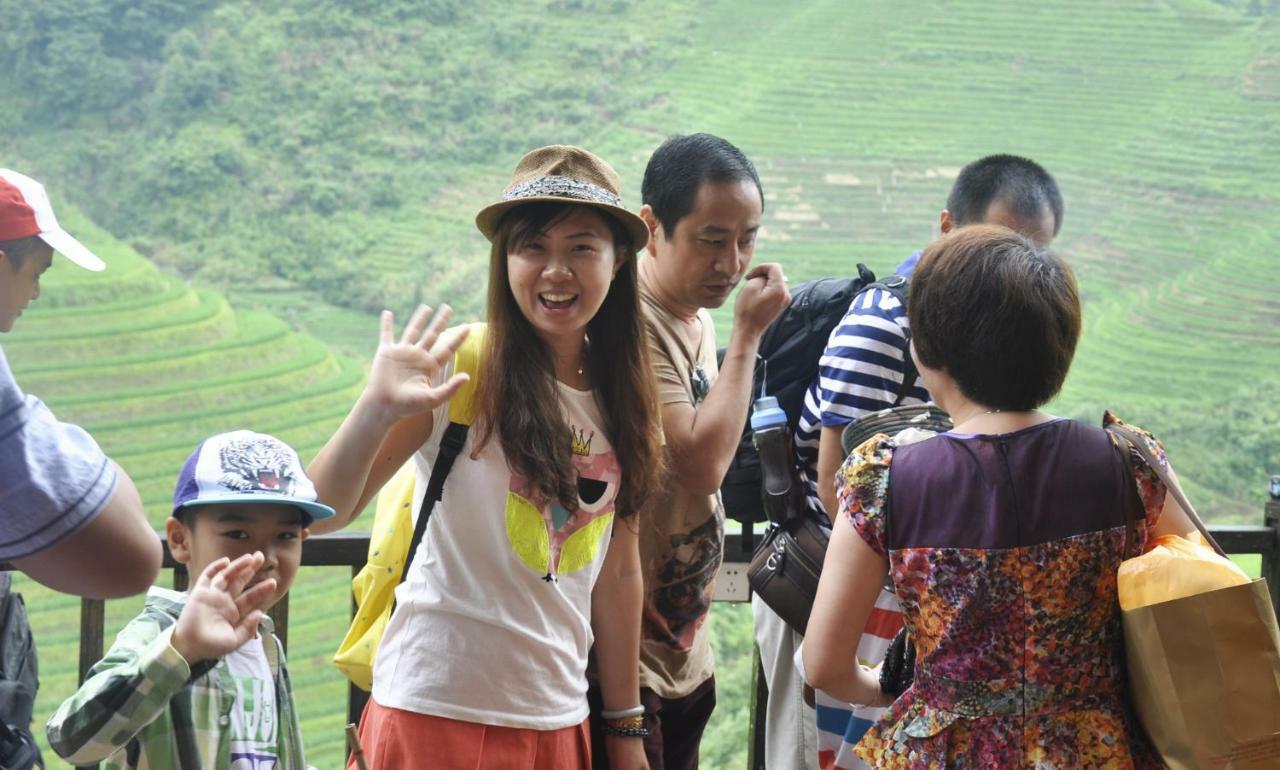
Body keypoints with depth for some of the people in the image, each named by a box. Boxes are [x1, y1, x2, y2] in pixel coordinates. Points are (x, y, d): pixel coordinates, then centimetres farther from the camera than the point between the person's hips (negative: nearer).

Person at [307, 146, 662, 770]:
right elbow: (323, 513, -17)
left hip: (557, 719, 5)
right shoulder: (463, 366, -11)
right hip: (438, 715, -5)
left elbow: (618, 572, 10)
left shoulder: (622, 396, 5)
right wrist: (377, 410, -33)